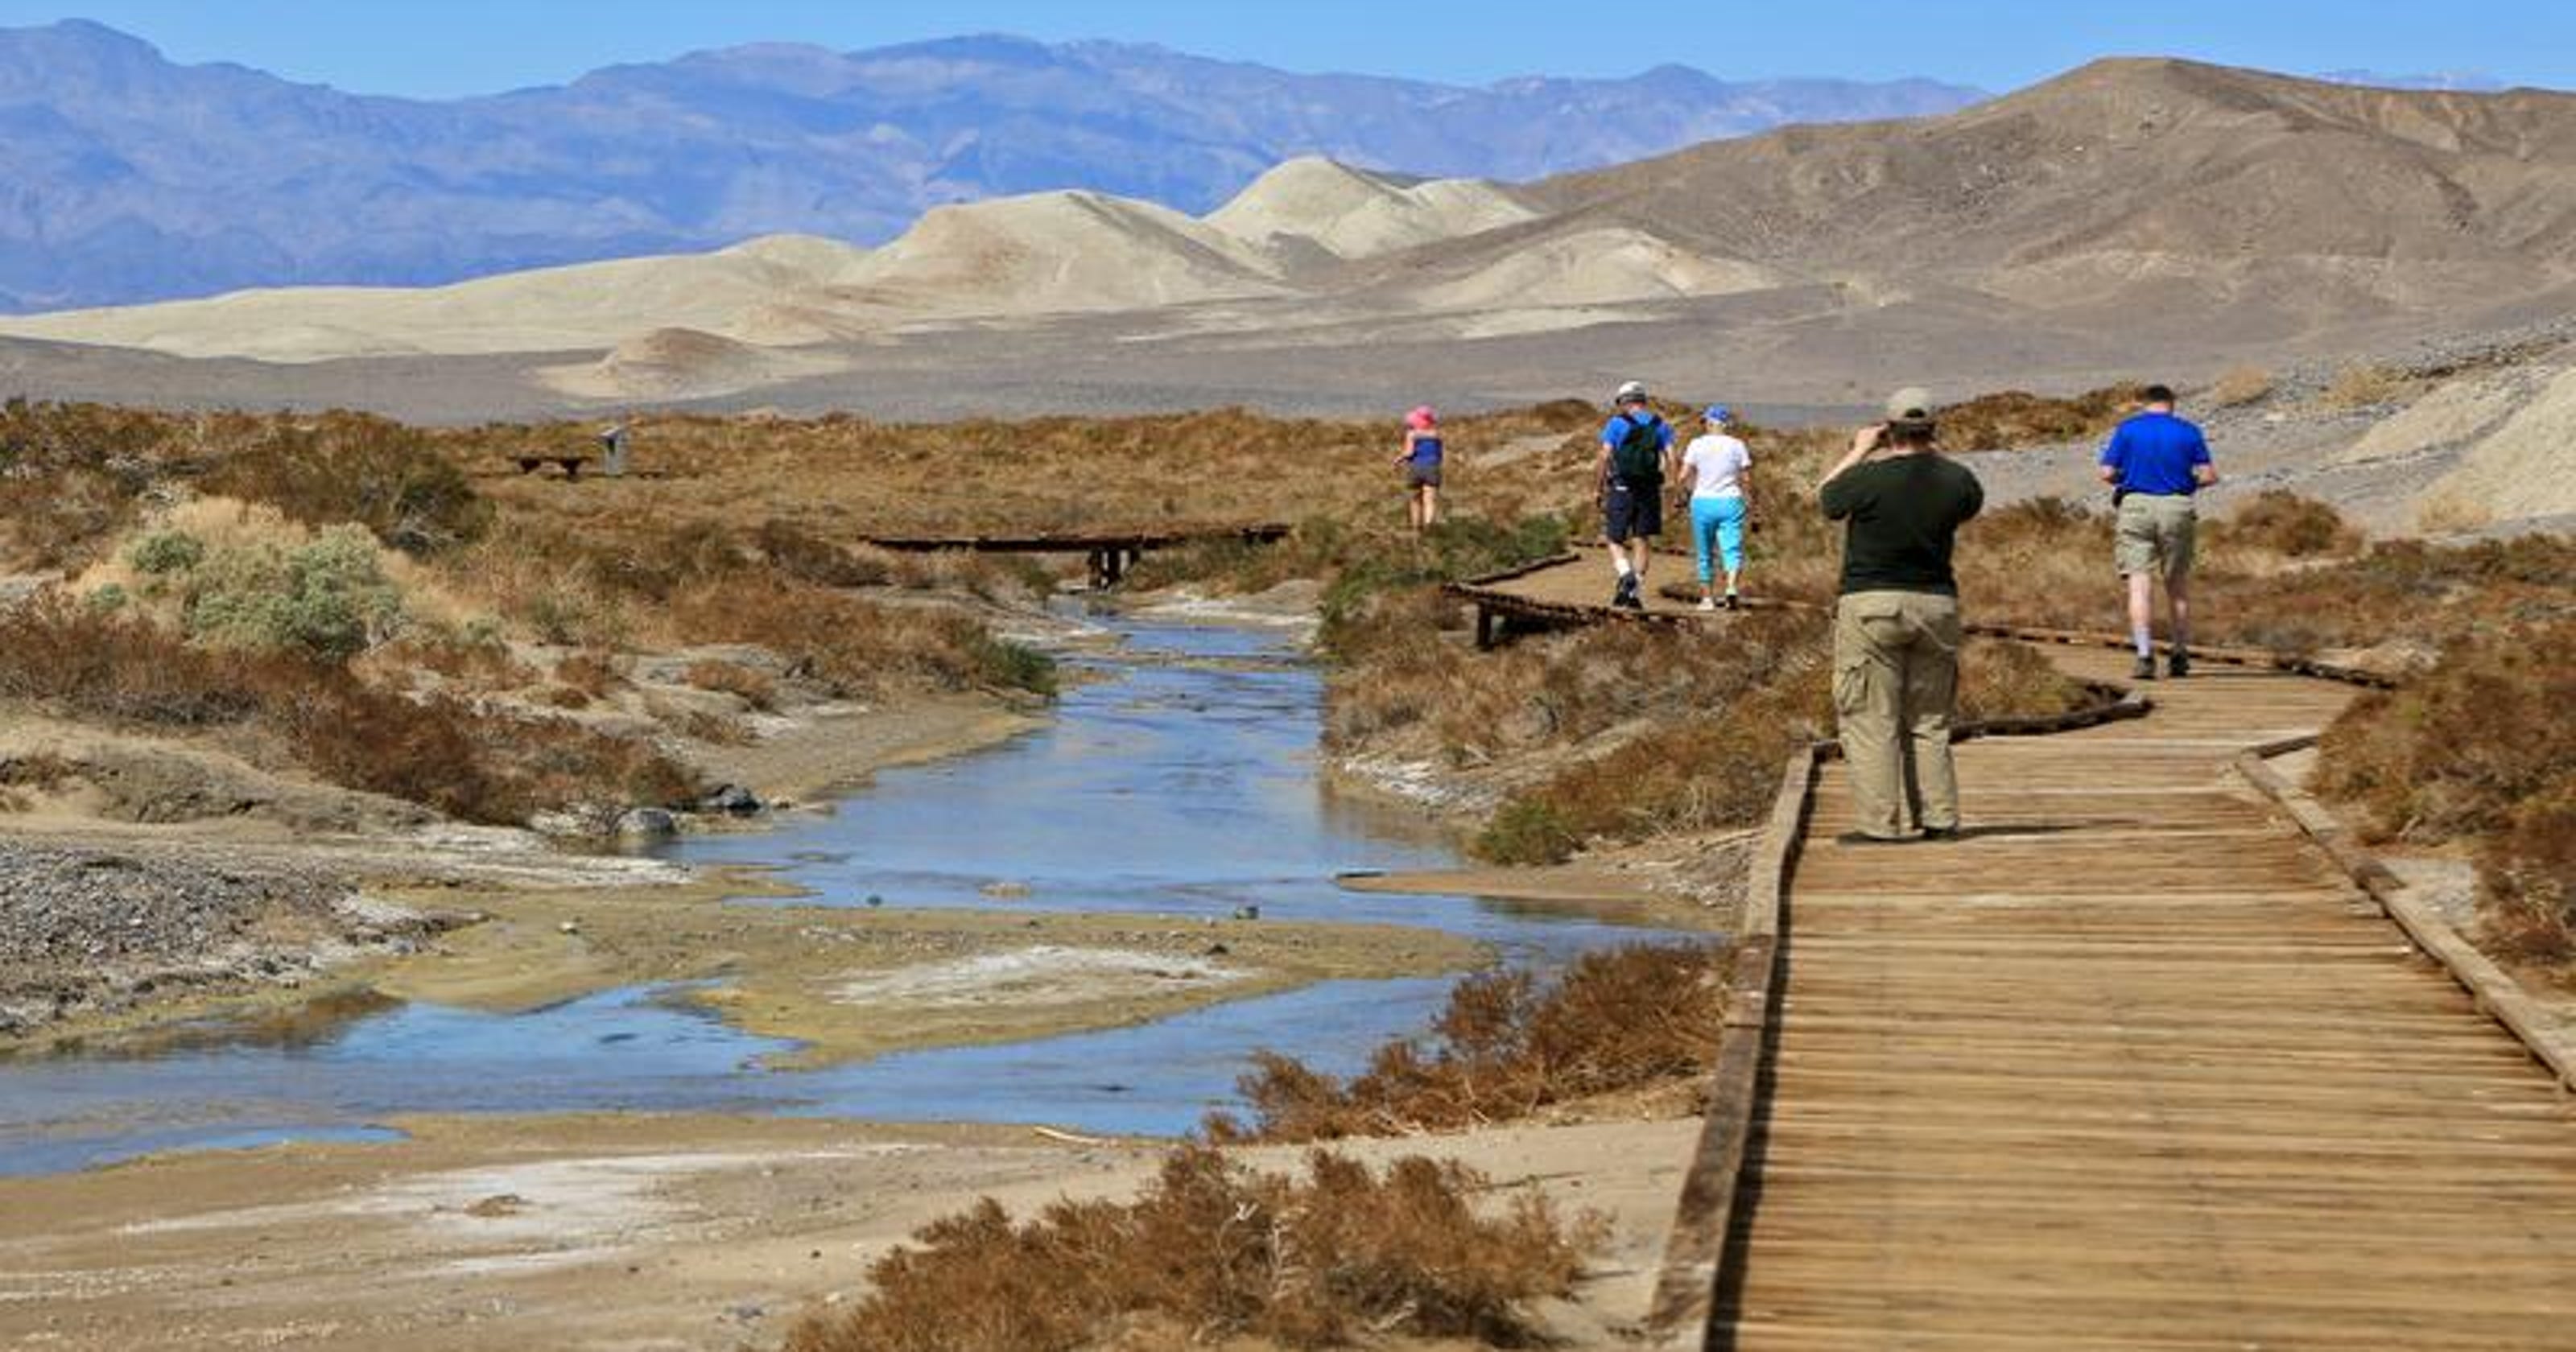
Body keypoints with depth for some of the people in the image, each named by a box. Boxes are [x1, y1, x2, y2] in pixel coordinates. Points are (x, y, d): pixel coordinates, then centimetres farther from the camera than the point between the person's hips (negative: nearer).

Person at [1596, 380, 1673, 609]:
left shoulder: (1616, 423, -2)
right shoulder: (1659, 425, 7)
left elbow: (1604, 458, -8)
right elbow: (1672, 458, -1)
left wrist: (1599, 489, -1)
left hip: (1622, 489, -3)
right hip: (1650, 491, 3)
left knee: (1614, 540, 6)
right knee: (1642, 542, 9)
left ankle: (1626, 575, -21)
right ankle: (1634, 593, 6)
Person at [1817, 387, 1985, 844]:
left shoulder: (1870, 477, -14)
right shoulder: (1955, 480, -2)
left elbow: (1825, 495, 6)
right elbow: (1973, 498, 22)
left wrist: (1860, 451, 16)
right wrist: (1933, 453, 23)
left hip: (1871, 605, -4)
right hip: (1937, 604, 4)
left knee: (1871, 721, 0)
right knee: (1929, 722, 14)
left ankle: (1877, 824, -2)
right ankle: (1940, 819, 13)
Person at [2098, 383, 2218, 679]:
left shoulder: (2127, 429, 3)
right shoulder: (2189, 432, 5)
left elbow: (2107, 473, -2)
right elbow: (2209, 476, 0)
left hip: (2136, 505, -1)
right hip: (2177, 508, 1)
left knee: (2140, 584, -5)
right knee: (2177, 585, 15)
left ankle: (2145, 655, -17)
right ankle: (2180, 655, 21)